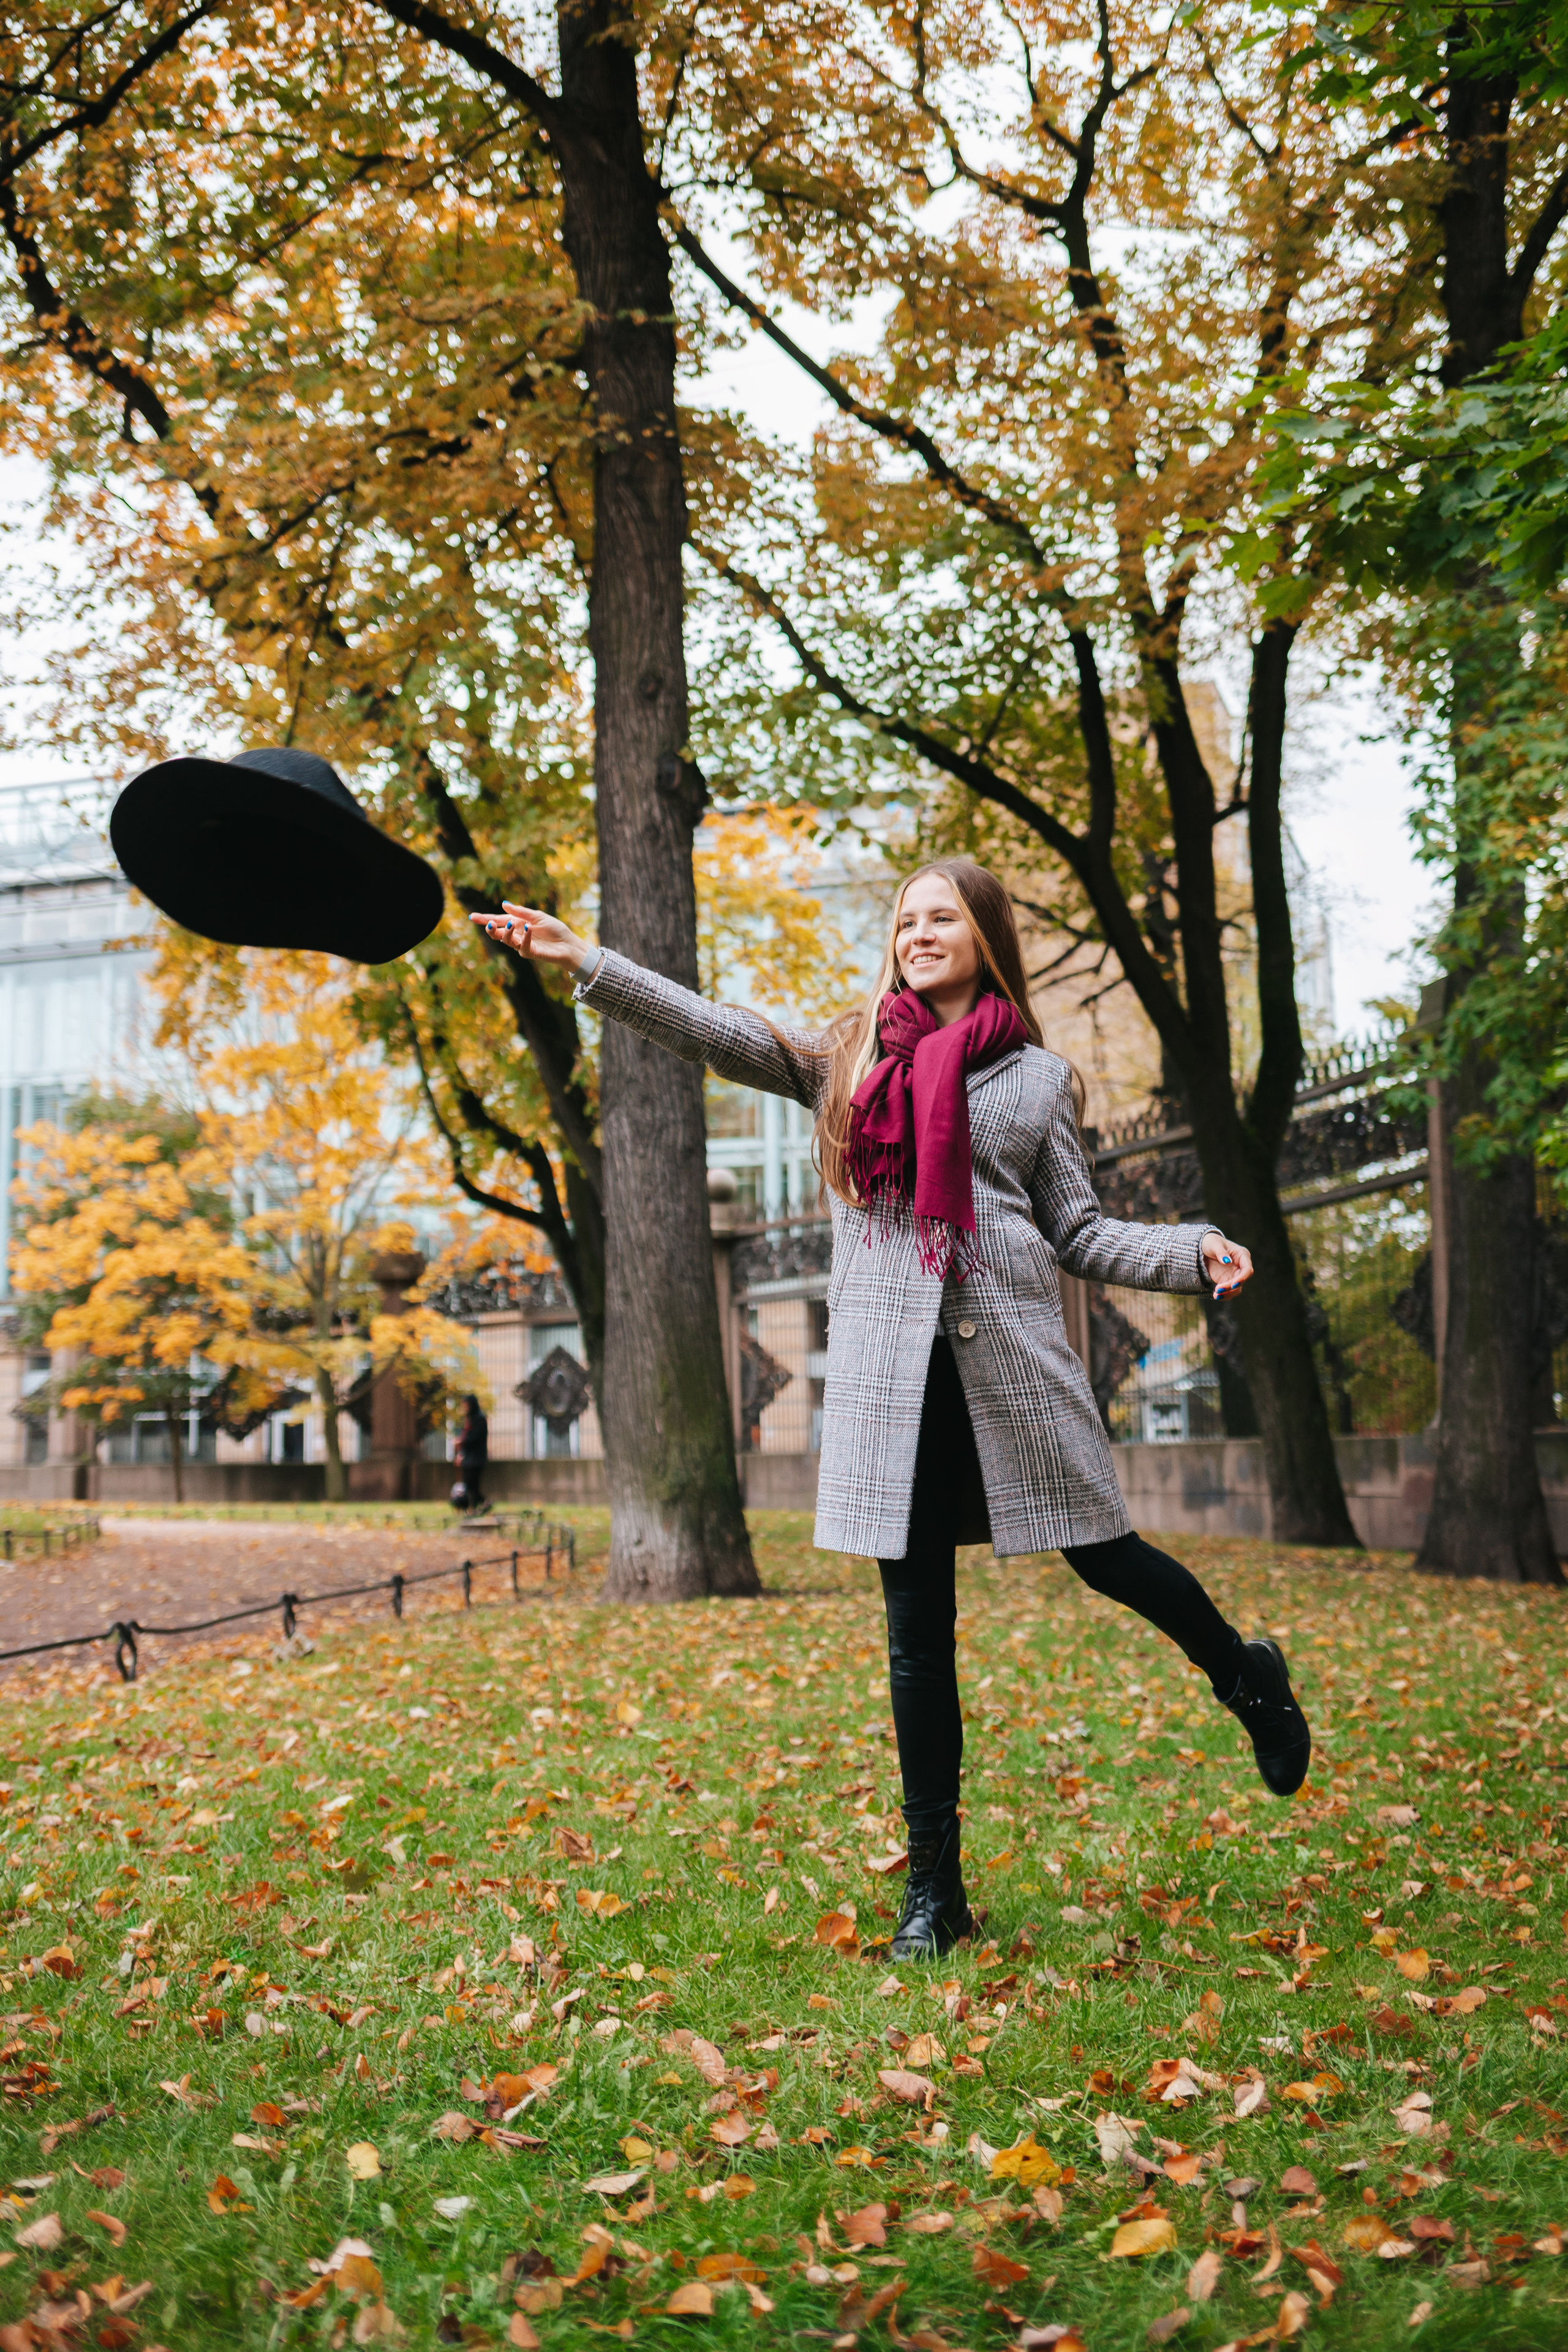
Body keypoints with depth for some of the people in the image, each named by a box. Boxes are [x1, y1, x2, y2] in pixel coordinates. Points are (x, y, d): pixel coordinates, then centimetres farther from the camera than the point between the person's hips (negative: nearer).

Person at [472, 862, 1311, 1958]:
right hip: (890, 1368, 1)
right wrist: (583, 961, -1)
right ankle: (935, 1887, 14)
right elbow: (715, 1032, 6)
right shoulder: (850, 1055, 13)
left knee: (1103, 1555, 6)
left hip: (1013, 1355, -1)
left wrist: (1192, 1254, -6)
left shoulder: (1038, 1076, 10)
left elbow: (1079, 1232, 10)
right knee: (919, 1628, 4)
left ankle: (1251, 1678, 39)